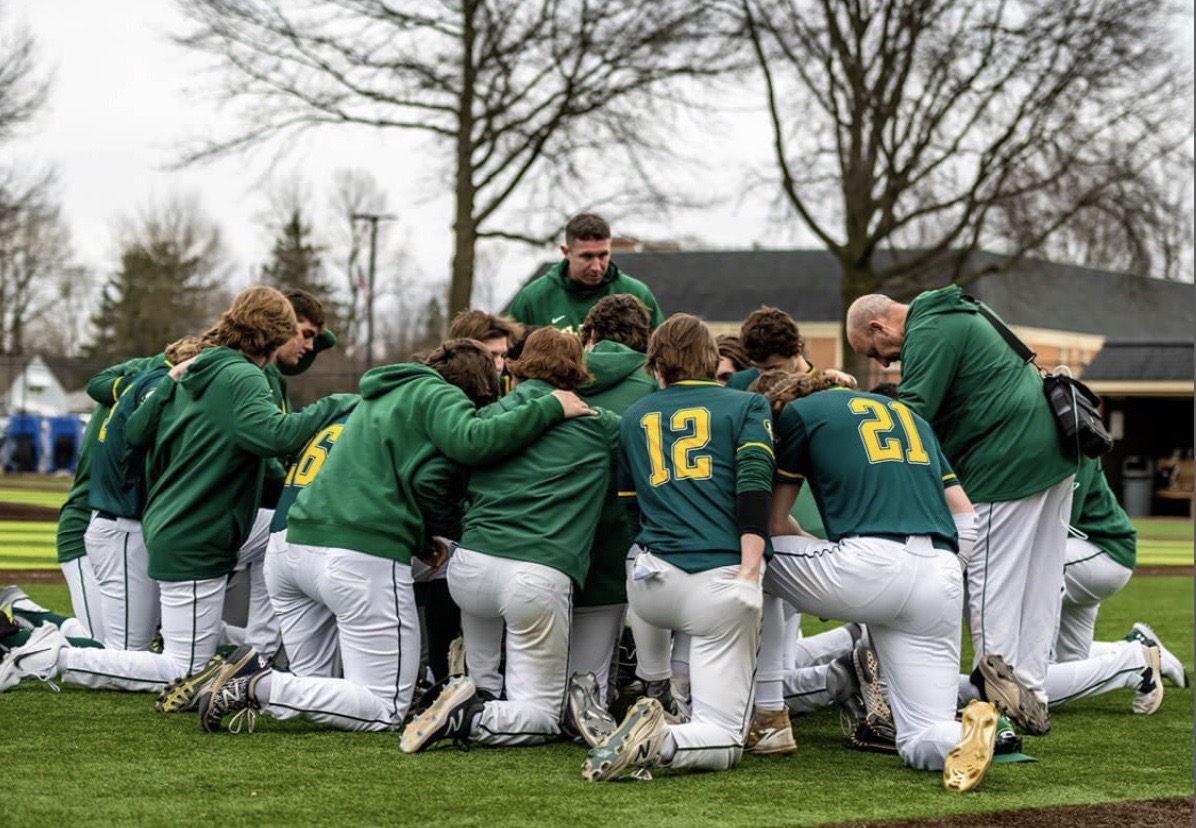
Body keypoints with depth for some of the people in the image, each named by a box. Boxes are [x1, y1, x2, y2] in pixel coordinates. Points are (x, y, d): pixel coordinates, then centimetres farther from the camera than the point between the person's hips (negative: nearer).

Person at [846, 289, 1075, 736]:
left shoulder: (929, 333, -11)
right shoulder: (955, 316, 21)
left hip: (1008, 461, -10)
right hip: (1053, 451, 10)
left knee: (992, 580, -4)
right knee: (1039, 582, 11)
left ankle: (1002, 696, -5)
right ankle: (1031, 699, 15)